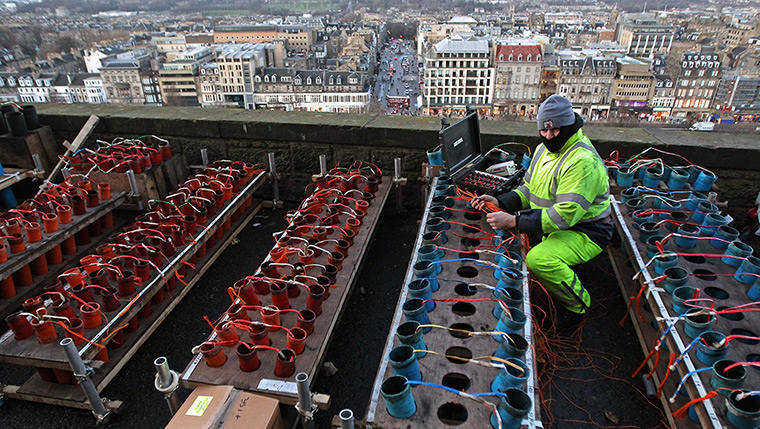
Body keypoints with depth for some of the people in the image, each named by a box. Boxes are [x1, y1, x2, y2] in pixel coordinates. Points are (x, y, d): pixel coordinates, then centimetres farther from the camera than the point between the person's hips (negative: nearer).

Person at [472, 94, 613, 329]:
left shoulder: (583, 161, -26)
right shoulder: (544, 149, 4)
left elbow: (565, 215, -32)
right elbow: (530, 190, 10)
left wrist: (514, 221, -35)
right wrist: (500, 202, -9)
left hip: (584, 232, -9)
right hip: (552, 224, 9)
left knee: (539, 259, -33)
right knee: (504, 231, -1)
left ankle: (577, 304, -2)